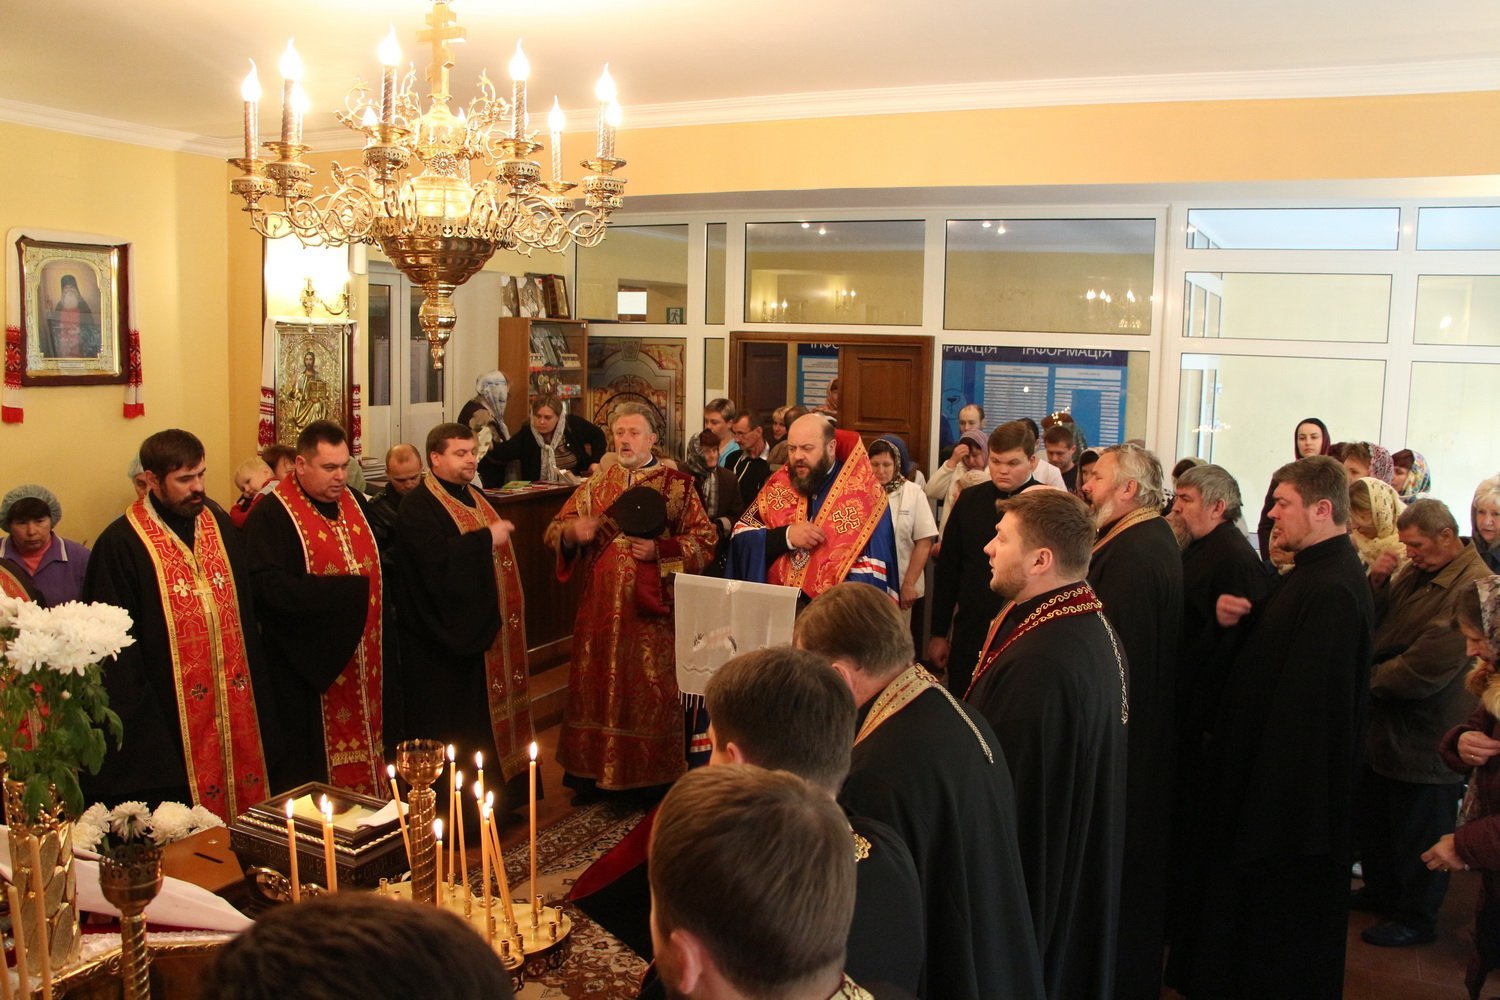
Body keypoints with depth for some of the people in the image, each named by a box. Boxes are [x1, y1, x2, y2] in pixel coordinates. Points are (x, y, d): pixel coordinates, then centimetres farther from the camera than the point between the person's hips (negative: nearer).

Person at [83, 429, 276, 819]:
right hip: (171, 720, -5)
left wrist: (254, 681, 11)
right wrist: (135, 711, -11)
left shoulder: (220, 524, 7)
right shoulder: (121, 544, -11)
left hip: (236, 703, 5)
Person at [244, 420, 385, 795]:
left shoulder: (355, 503, 10)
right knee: (312, 767, 3)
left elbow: (377, 565, 19)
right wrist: (344, 591, -22)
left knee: (363, 743, 14)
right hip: (312, 667, -6)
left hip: (364, 660, 7)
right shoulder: (271, 516, -12)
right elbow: (268, 585, -23)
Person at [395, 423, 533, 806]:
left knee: (489, 722, 14)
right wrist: (486, 539, -22)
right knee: (452, 735, -1)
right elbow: (437, 563, -28)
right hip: (446, 640, -9)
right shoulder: (419, 506, -14)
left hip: (484, 631, 9)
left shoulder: (474, 497, 14)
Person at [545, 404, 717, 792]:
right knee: (597, 686, 10)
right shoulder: (597, 483, 9)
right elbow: (554, 530, 11)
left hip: (652, 610, -3)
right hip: (601, 608, 3)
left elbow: (705, 541, -3)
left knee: (650, 691, 2)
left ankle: (651, 778, 17)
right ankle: (594, 770, 25)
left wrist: (659, 550, -17)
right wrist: (572, 531, -12)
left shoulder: (677, 484, -1)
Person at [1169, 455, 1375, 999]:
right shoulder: (1317, 571, 7)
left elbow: (1308, 702, -30)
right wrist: (1234, 617, -6)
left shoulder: (1332, 591, -27)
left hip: (1291, 785, -10)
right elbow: (1272, 648, 12)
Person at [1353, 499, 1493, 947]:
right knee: (1372, 819, 21)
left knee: (1418, 834, 9)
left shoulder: (1474, 586, -24)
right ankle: (1381, 891, 42)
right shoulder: (1415, 573, 4)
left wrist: (1369, 679, -12)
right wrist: (1378, 581, -7)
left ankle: (1415, 919, 27)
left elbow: (1425, 670, -27)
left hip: (1426, 738, -8)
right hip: (1386, 725, 8)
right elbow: (1374, 624, 10)